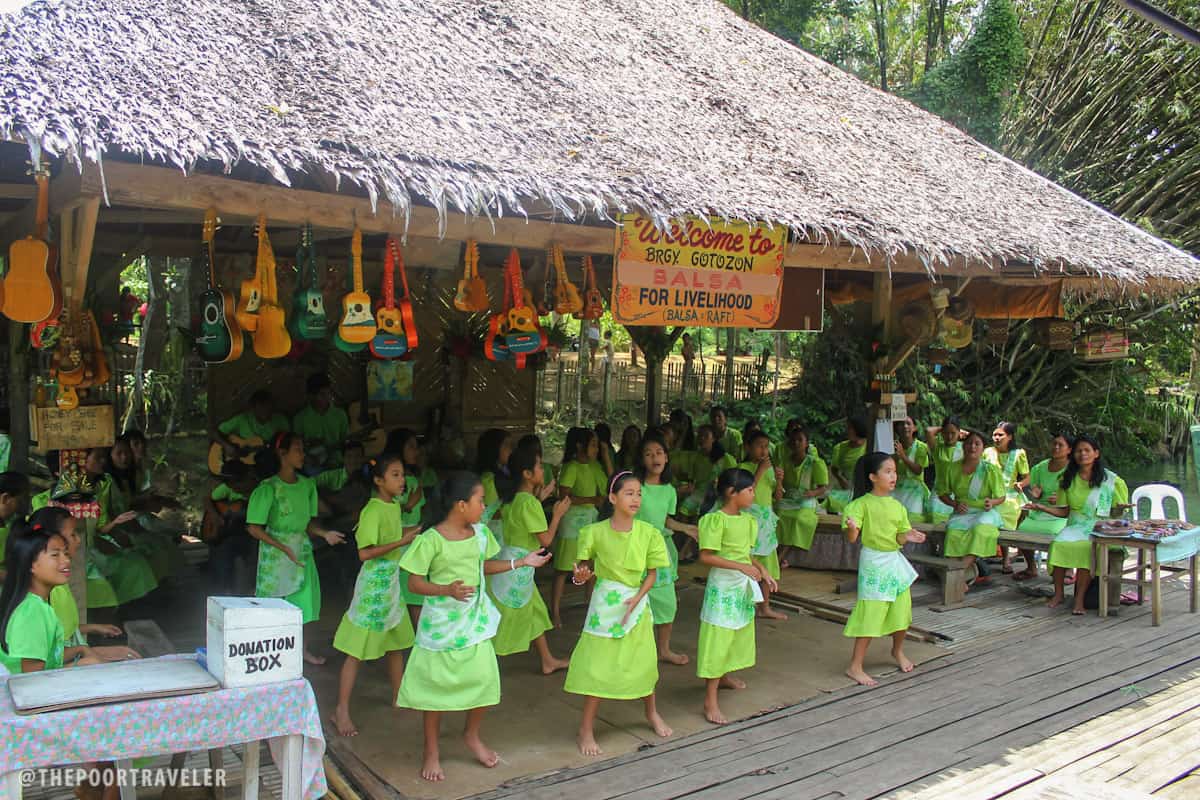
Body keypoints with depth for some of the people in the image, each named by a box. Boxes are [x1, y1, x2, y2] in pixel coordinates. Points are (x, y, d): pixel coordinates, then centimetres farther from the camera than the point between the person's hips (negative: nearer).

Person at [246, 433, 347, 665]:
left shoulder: (307, 485, 3)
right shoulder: (269, 488, -14)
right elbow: (254, 528, -14)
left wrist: (325, 534, -10)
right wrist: (284, 548, -19)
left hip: (302, 548, 6)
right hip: (276, 551, -6)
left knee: (304, 596, 12)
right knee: (276, 599, 1)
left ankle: (302, 648, 27)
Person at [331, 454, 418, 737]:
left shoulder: (394, 506, 6)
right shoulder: (372, 511, -20)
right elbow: (365, 553, -24)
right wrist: (401, 542, -26)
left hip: (392, 579, 9)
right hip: (373, 582, -9)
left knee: (396, 643, 18)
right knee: (357, 650, -2)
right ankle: (341, 711, 7)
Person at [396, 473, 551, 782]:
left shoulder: (480, 532, 1)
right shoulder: (431, 540, -18)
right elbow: (414, 582, -15)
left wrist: (522, 563, 10)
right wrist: (447, 589, -30)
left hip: (475, 619, 5)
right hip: (441, 622, -5)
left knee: (485, 679, 3)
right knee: (437, 686, 7)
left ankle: (472, 735, 31)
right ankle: (431, 750, 26)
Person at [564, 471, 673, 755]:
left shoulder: (647, 533, -8)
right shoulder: (596, 532, -12)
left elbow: (652, 573, -1)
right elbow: (585, 565, 0)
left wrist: (636, 599, -14)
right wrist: (581, 576, -22)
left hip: (637, 602, 2)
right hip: (605, 604, -2)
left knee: (644, 661, 15)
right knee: (598, 664, -1)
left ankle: (652, 713, 41)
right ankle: (586, 728, 13)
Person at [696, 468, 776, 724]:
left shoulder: (748, 520, 6)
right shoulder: (715, 520, -18)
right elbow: (706, 557, -22)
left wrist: (763, 571, 2)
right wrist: (741, 566, -25)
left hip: (743, 586, 8)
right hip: (722, 585, -8)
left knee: (738, 632, 20)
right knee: (718, 638, -7)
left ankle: (724, 676, 43)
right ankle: (710, 699, -3)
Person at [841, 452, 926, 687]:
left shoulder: (897, 506, 6)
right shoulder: (862, 504, -11)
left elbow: (899, 539, 8)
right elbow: (852, 539, -14)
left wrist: (908, 536, -13)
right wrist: (852, 527, -35)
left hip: (895, 562, 6)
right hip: (873, 563, -6)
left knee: (902, 610, 14)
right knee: (871, 615, -8)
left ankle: (898, 651, 42)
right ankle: (855, 666, 0)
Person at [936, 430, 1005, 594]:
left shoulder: (991, 470, 0)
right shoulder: (953, 468, 6)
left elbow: (1001, 497, 6)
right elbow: (943, 493, 15)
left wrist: (991, 502, -17)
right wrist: (955, 504, -5)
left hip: (984, 513, -2)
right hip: (962, 513, 2)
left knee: (980, 529, -37)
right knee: (953, 531, -32)